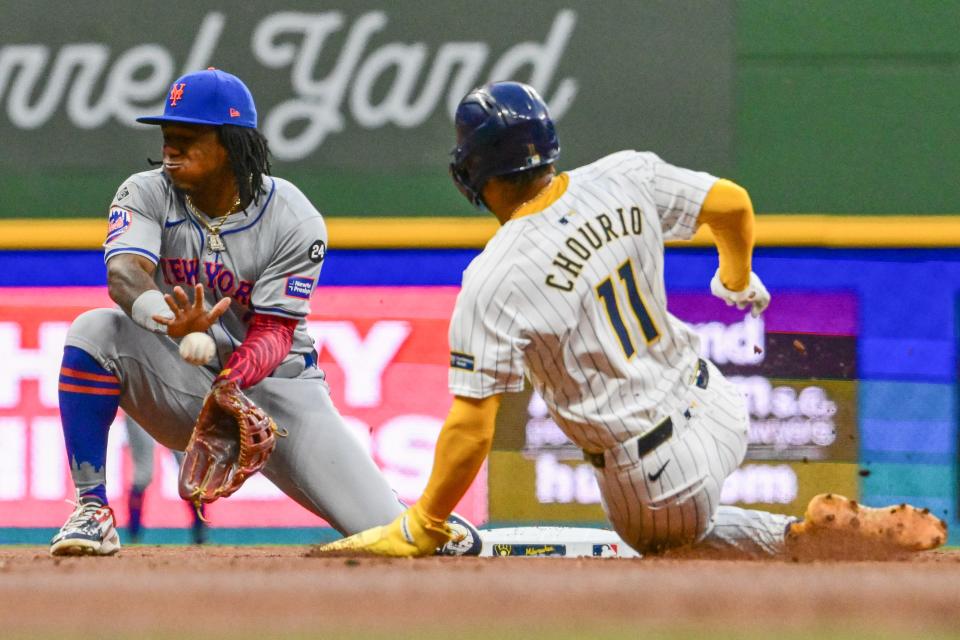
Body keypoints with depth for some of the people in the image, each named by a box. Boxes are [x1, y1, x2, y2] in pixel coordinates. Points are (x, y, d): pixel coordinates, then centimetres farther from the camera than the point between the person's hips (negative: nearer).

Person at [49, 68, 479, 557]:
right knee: (95, 332, -31)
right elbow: (124, 272, -29)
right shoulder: (146, 195, -10)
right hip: (180, 385, 1)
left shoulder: (294, 222, -13)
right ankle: (92, 511, -23)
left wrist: (233, 380, -39)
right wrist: (171, 320, -51)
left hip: (272, 385, -1)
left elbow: (273, 332, -17)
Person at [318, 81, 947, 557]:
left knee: (667, 540, 29)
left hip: (655, 476, -6)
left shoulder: (494, 281, -23)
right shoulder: (624, 179, -9)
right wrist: (738, 279, 27)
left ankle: (810, 532, 0)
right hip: (719, 411, 6)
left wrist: (421, 529, -10)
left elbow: (472, 428, -22)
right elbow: (732, 203, 4)